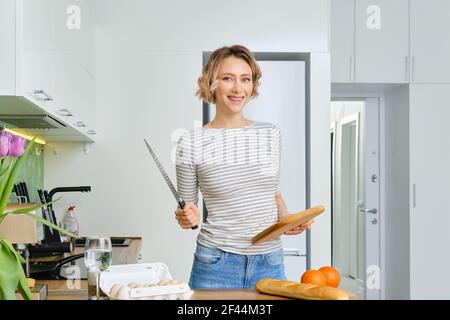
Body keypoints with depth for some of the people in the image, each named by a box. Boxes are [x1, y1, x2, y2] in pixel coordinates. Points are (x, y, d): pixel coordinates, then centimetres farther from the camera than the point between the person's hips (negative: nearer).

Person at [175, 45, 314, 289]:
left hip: (271, 264, 3)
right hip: (216, 265, -3)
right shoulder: (191, 143, -7)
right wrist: (188, 218, -17)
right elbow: (188, 206, 3)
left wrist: (287, 220, -1)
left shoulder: (270, 134, 3)